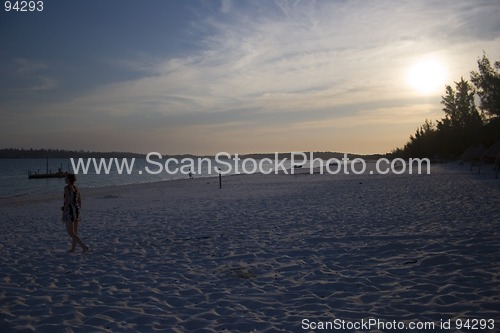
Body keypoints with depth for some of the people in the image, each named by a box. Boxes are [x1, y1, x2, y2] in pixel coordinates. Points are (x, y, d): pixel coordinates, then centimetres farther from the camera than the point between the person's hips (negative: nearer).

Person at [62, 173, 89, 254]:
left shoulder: (67, 188, -13)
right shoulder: (76, 188, 9)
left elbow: (67, 201, -19)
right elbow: (80, 201, 11)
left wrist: (63, 213, -13)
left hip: (69, 211, -8)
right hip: (76, 210, 8)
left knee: (71, 233, -4)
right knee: (75, 232, 16)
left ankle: (84, 246, -15)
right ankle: (73, 248, 24)